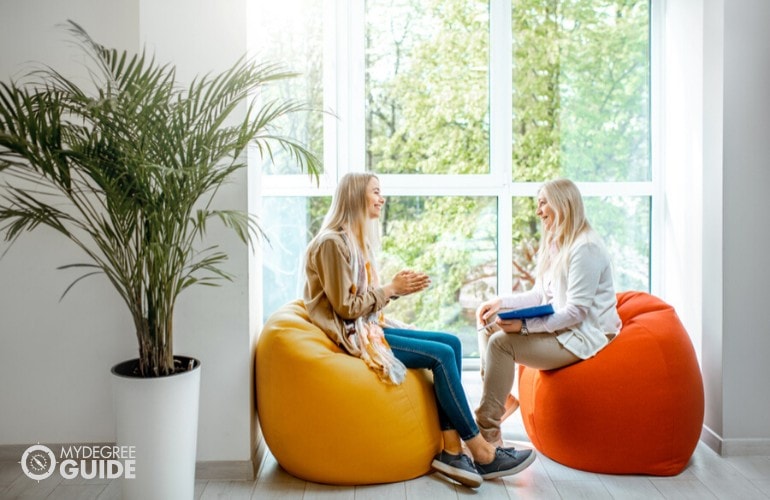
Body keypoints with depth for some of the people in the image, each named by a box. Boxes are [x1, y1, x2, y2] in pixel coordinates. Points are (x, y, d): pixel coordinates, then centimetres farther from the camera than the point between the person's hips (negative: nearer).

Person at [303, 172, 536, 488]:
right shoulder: (332, 242, -14)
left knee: (452, 343, -7)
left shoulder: (355, 238, 15)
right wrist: (392, 289, -12)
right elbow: (346, 307, -17)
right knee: (442, 355, -18)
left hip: (370, 326, 9)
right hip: (353, 335, -9)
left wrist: (396, 288, -3)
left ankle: (451, 450, -11)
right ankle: (481, 453, -6)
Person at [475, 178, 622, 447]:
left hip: (584, 335, -10)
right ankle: (501, 398, 2)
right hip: (557, 327, 10)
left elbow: (576, 311, -23)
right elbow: (539, 296, 14)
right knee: (488, 322, 4)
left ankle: (488, 433, -18)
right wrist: (502, 301, -1)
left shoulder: (585, 248, -18)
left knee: (500, 342, -25)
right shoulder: (553, 245, 12)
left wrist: (525, 325, -30)